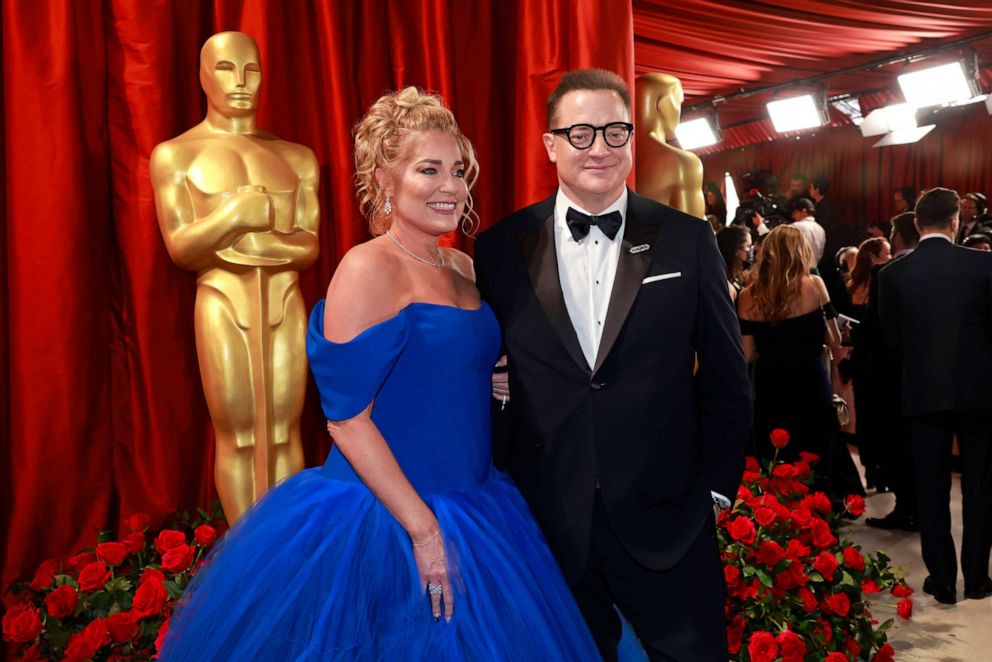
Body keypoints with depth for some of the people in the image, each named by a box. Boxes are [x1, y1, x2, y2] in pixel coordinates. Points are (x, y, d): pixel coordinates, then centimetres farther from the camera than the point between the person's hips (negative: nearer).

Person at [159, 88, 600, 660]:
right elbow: (347, 419, -19)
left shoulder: (463, 268, 7)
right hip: (388, 524, -7)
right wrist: (423, 530, -19)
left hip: (471, 504, 8)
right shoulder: (369, 269, -15)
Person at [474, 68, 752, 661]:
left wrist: (718, 485, 3)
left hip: (665, 521, 0)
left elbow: (726, 378, 3)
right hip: (549, 526, 1)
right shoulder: (501, 248, -1)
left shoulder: (688, 241, -2)